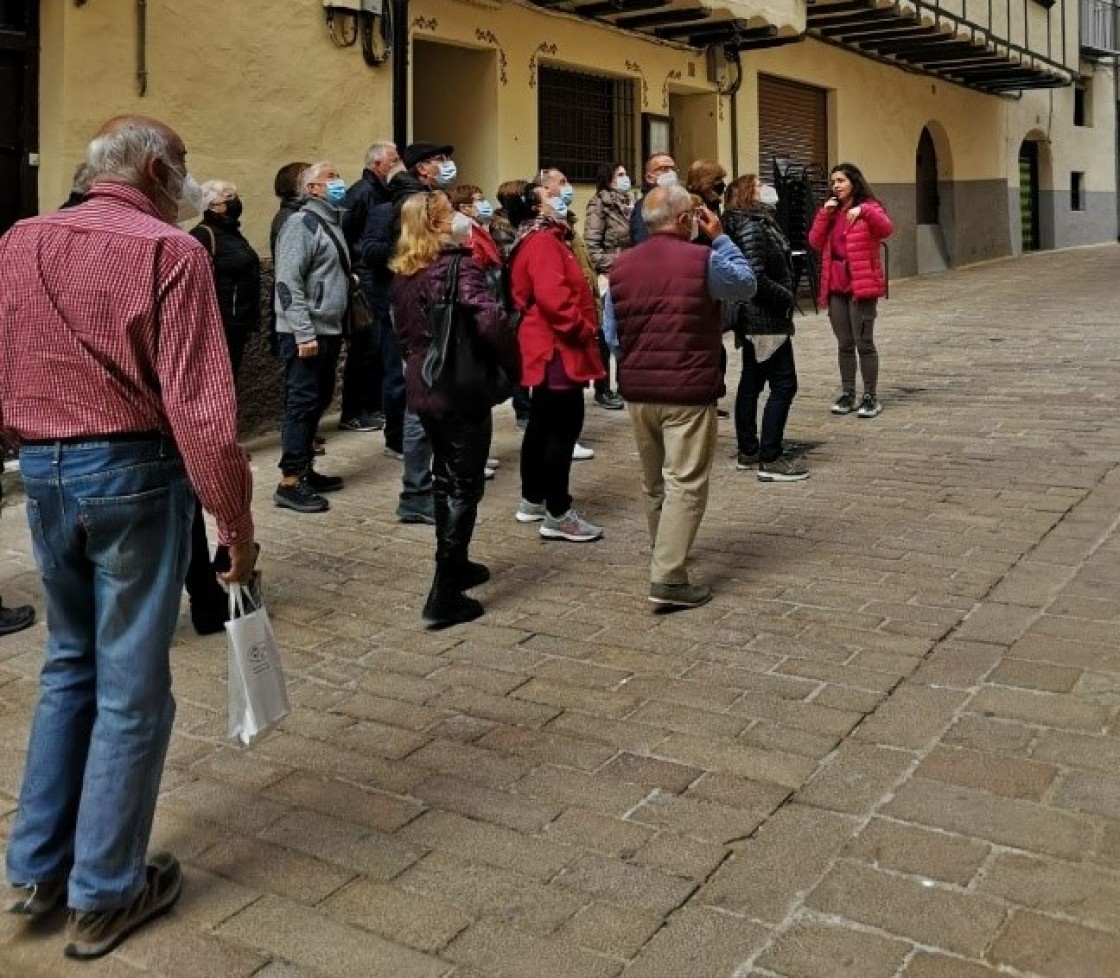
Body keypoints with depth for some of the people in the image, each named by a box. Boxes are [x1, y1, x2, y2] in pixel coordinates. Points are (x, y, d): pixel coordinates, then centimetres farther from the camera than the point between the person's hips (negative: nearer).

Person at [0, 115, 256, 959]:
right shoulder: (169, 252, -13)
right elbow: (200, 409, -18)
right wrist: (236, 522, -11)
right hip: (134, 474, -6)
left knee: (69, 665, 22)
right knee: (131, 685, 6)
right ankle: (105, 892, 18)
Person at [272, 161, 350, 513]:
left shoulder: (331, 223, 17)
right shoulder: (301, 224, -11)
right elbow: (288, 283, -20)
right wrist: (304, 333, -24)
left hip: (328, 330, 9)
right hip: (306, 334, -9)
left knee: (318, 401, 13)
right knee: (302, 403, -8)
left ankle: (305, 470, 23)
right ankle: (289, 483, -4)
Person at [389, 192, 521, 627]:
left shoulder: (403, 273, 8)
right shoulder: (457, 265, -16)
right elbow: (492, 321, -28)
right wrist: (514, 367, -16)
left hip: (422, 387, 8)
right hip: (462, 390, -8)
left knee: (445, 476, 21)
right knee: (464, 487, -1)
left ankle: (456, 565, 35)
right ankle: (444, 595, -1)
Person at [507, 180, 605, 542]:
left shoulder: (539, 241, 18)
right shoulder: (543, 242, -15)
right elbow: (552, 297, -28)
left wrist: (581, 330, 16)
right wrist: (582, 329, -18)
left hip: (547, 345, 11)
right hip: (558, 347, -11)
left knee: (542, 424, 16)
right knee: (564, 427, -10)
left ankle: (533, 500, 25)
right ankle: (558, 515, -8)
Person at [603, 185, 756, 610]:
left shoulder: (621, 265, 4)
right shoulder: (704, 260, -11)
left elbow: (611, 334, 6)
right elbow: (746, 285, 6)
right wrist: (720, 238, 10)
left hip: (637, 388, 6)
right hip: (688, 389, -6)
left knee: (653, 480, 20)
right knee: (685, 483, -4)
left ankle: (664, 555, 38)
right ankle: (668, 579, -9)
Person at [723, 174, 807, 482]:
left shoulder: (755, 223, 12)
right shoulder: (751, 227, -17)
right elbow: (757, 278, -24)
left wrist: (784, 297, 9)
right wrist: (786, 297, -12)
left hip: (750, 318, 10)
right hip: (766, 319, -10)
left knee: (751, 382, 14)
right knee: (784, 384, -7)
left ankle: (748, 452, 23)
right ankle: (770, 460, -5)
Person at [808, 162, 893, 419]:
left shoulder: (868, 208, -2)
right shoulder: (830, 212, 15)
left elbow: (887, 229, -21)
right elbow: (815, 243, 4)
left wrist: (864, 211, -32)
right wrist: (824, 214, -6)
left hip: (862, 286, -5)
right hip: (835, 287, 6)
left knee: (864, 343, -4)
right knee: (844, 344, 10)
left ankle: (871, 397, 2)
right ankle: (847, 394, 17)